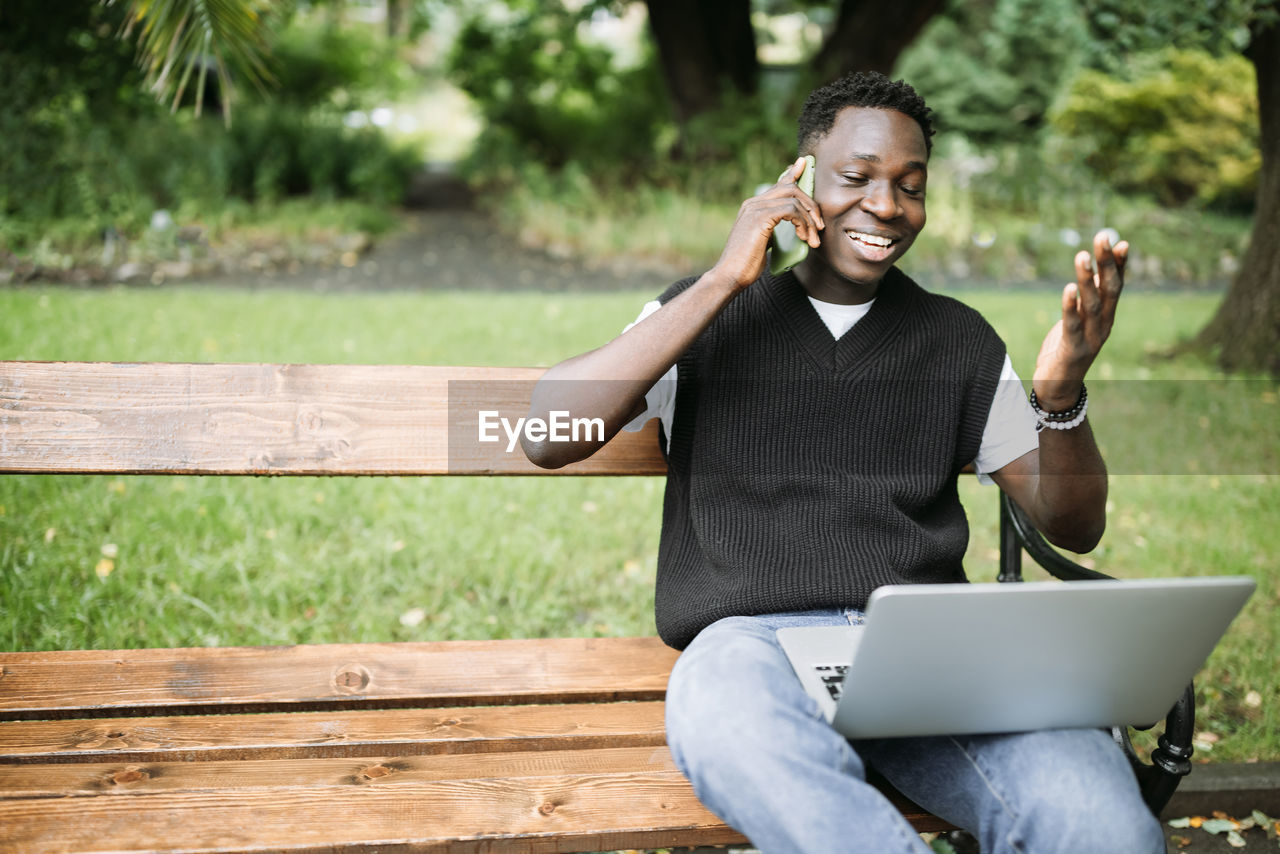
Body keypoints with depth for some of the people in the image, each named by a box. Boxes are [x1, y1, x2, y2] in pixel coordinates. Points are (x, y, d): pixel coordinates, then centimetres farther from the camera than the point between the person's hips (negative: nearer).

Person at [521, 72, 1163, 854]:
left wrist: (1060, 394, -5)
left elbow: (1072, 527, 18)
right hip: (753, 639, -1)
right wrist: (725, 281, -4)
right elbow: (548, 438, -2)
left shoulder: (959, 338, 21)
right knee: (730, 725, -42)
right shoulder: (710, 315, 14)